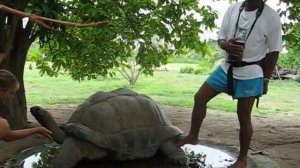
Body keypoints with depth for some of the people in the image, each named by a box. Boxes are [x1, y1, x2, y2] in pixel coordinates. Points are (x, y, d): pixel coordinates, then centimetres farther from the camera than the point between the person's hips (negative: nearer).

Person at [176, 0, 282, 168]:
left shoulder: (271, 17, -10)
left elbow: (273, 52, -5)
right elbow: (220, 38, 8)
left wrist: (266, 79, -6)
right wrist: (226, 45, -17)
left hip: (251, 74, -5)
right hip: (227, 67, 5)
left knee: (244, 117, 3)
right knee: (200, 97, 5)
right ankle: (193, 136, 24)